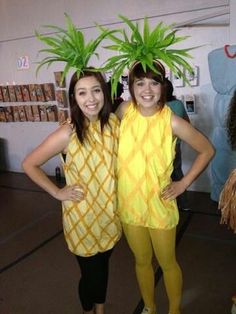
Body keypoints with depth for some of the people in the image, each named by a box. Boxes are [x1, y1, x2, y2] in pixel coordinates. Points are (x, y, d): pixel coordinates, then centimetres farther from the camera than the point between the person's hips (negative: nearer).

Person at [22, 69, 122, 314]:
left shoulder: (113, 123, -7)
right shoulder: (68, 133, -21)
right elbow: (29, 164, -11)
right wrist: (57, 193, -11)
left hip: (109, 211, 4)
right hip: (82, 215, -4)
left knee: (103, 265, 23)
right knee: (90, 271, 15)